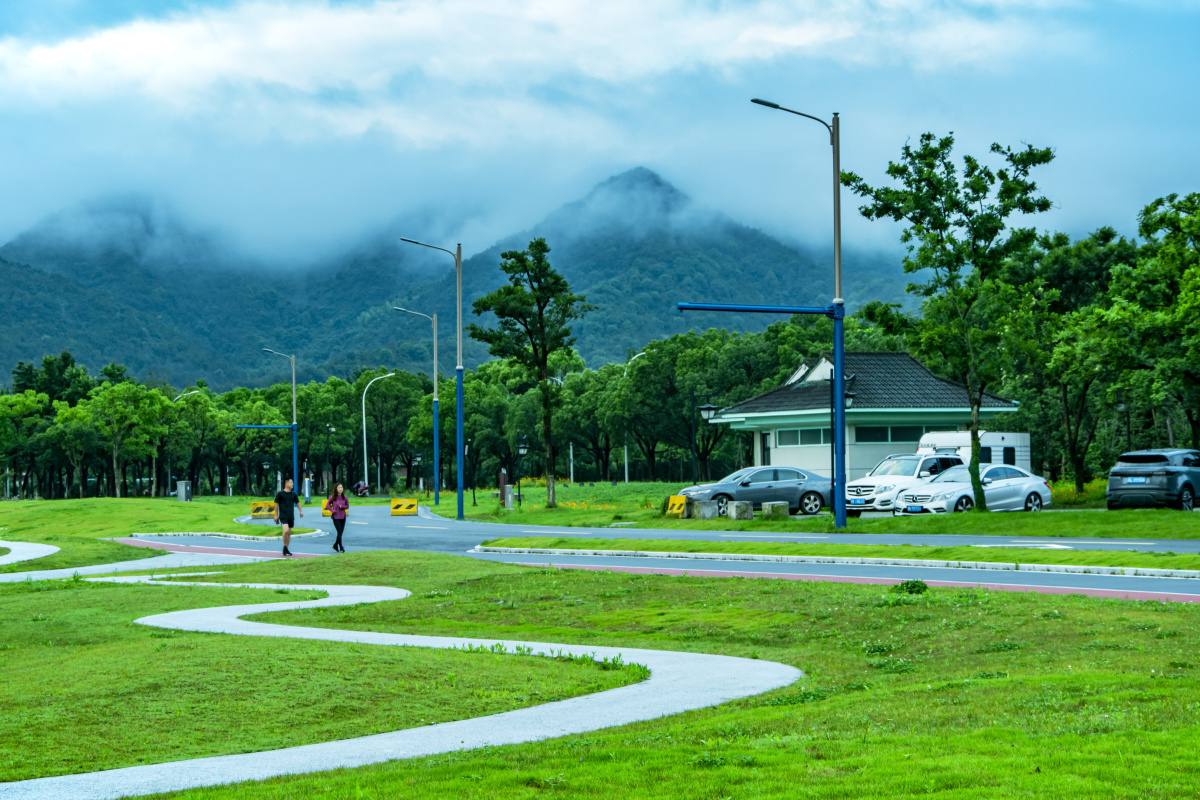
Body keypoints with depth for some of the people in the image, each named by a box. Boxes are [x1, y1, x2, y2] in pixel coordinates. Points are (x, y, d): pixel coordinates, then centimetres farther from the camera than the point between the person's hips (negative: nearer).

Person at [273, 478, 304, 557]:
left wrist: (301, 511, 6)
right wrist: (276, 515, 4)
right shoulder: (280, 494, -3)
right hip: (283, 516, -5)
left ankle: (286, 550, 17)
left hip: (291, 517, 5)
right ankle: (284, 548, -8)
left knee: (289, 533, 8)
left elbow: (297, 503, 20)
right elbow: (276, 504, 3)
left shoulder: (294, 494, 10)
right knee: (286, 530, -21)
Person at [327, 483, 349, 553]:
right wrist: (333, 510, -11)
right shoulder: (333, 497, -6)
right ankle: (341, 548, -4)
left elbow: (347, 506, 9)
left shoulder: (345, 497, 1)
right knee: (339, 532, -10)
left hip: (343, 517, 4)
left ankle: (335, 545, 27)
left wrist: (342, 506, -11)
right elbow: (327, 505, 2)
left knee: (341, 532, 8)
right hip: (336, 517, -4)